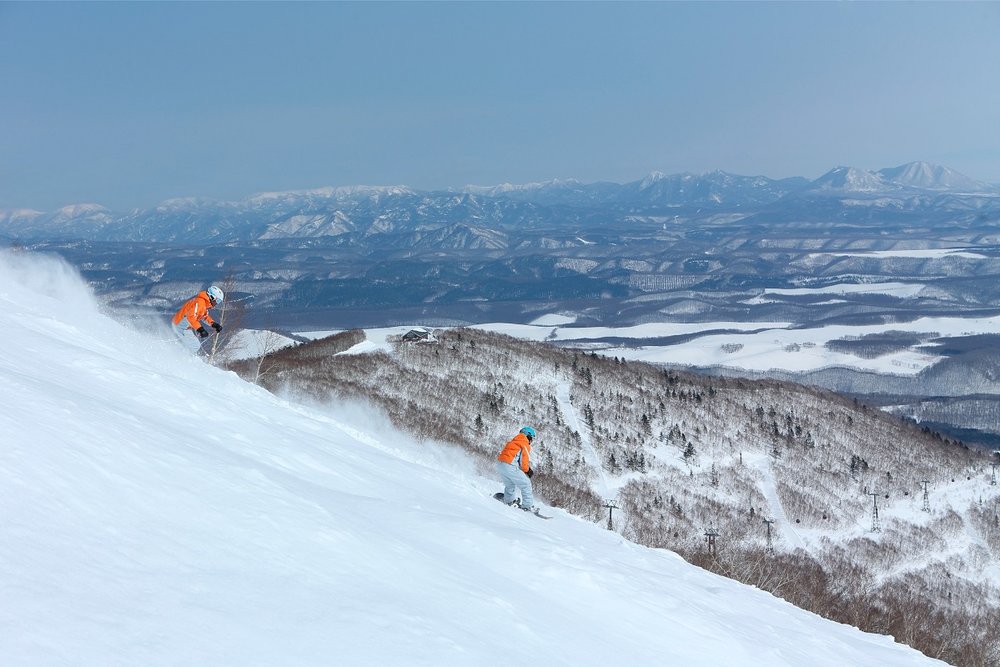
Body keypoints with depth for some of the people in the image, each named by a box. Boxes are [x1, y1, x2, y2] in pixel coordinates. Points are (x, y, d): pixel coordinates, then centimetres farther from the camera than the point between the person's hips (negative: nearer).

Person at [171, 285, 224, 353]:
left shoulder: (205, 303, 7)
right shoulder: (200, 302, -24)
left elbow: (205, 316, 20)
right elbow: (191, 317, -34)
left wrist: (214, 324, 7)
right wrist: (200, 329, -38)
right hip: (181, 326, -10)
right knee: (195, 347, -6)